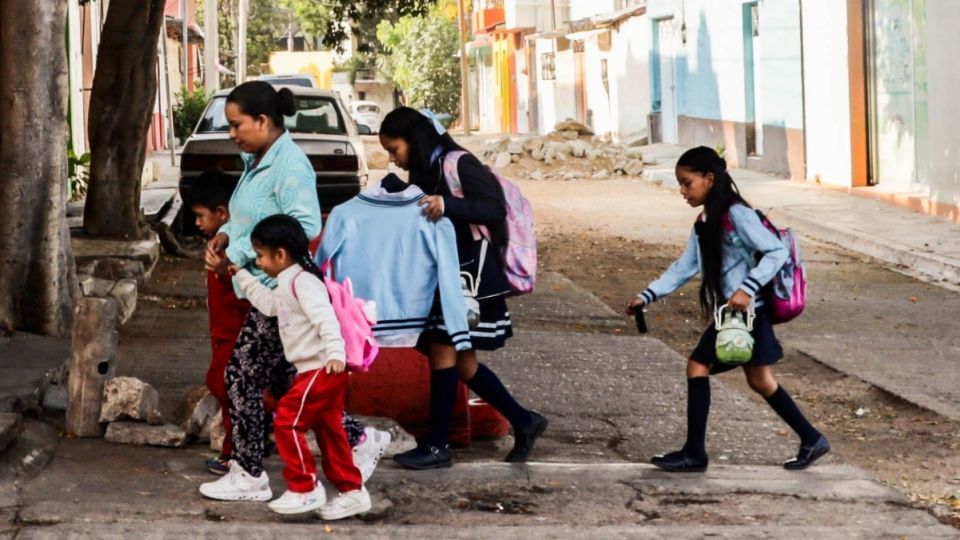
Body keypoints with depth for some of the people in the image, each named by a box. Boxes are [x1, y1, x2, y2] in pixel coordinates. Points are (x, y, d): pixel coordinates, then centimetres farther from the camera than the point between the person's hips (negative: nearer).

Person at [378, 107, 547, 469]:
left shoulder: (458, 165, -13)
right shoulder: (424, 173, 13)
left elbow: (495, 208, -22)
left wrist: (446, 205, -33)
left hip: (468, 276, -9)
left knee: (443, 352, -9)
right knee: (461, 361, 9)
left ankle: (437, 446, -2)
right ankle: (524, 422, 21)